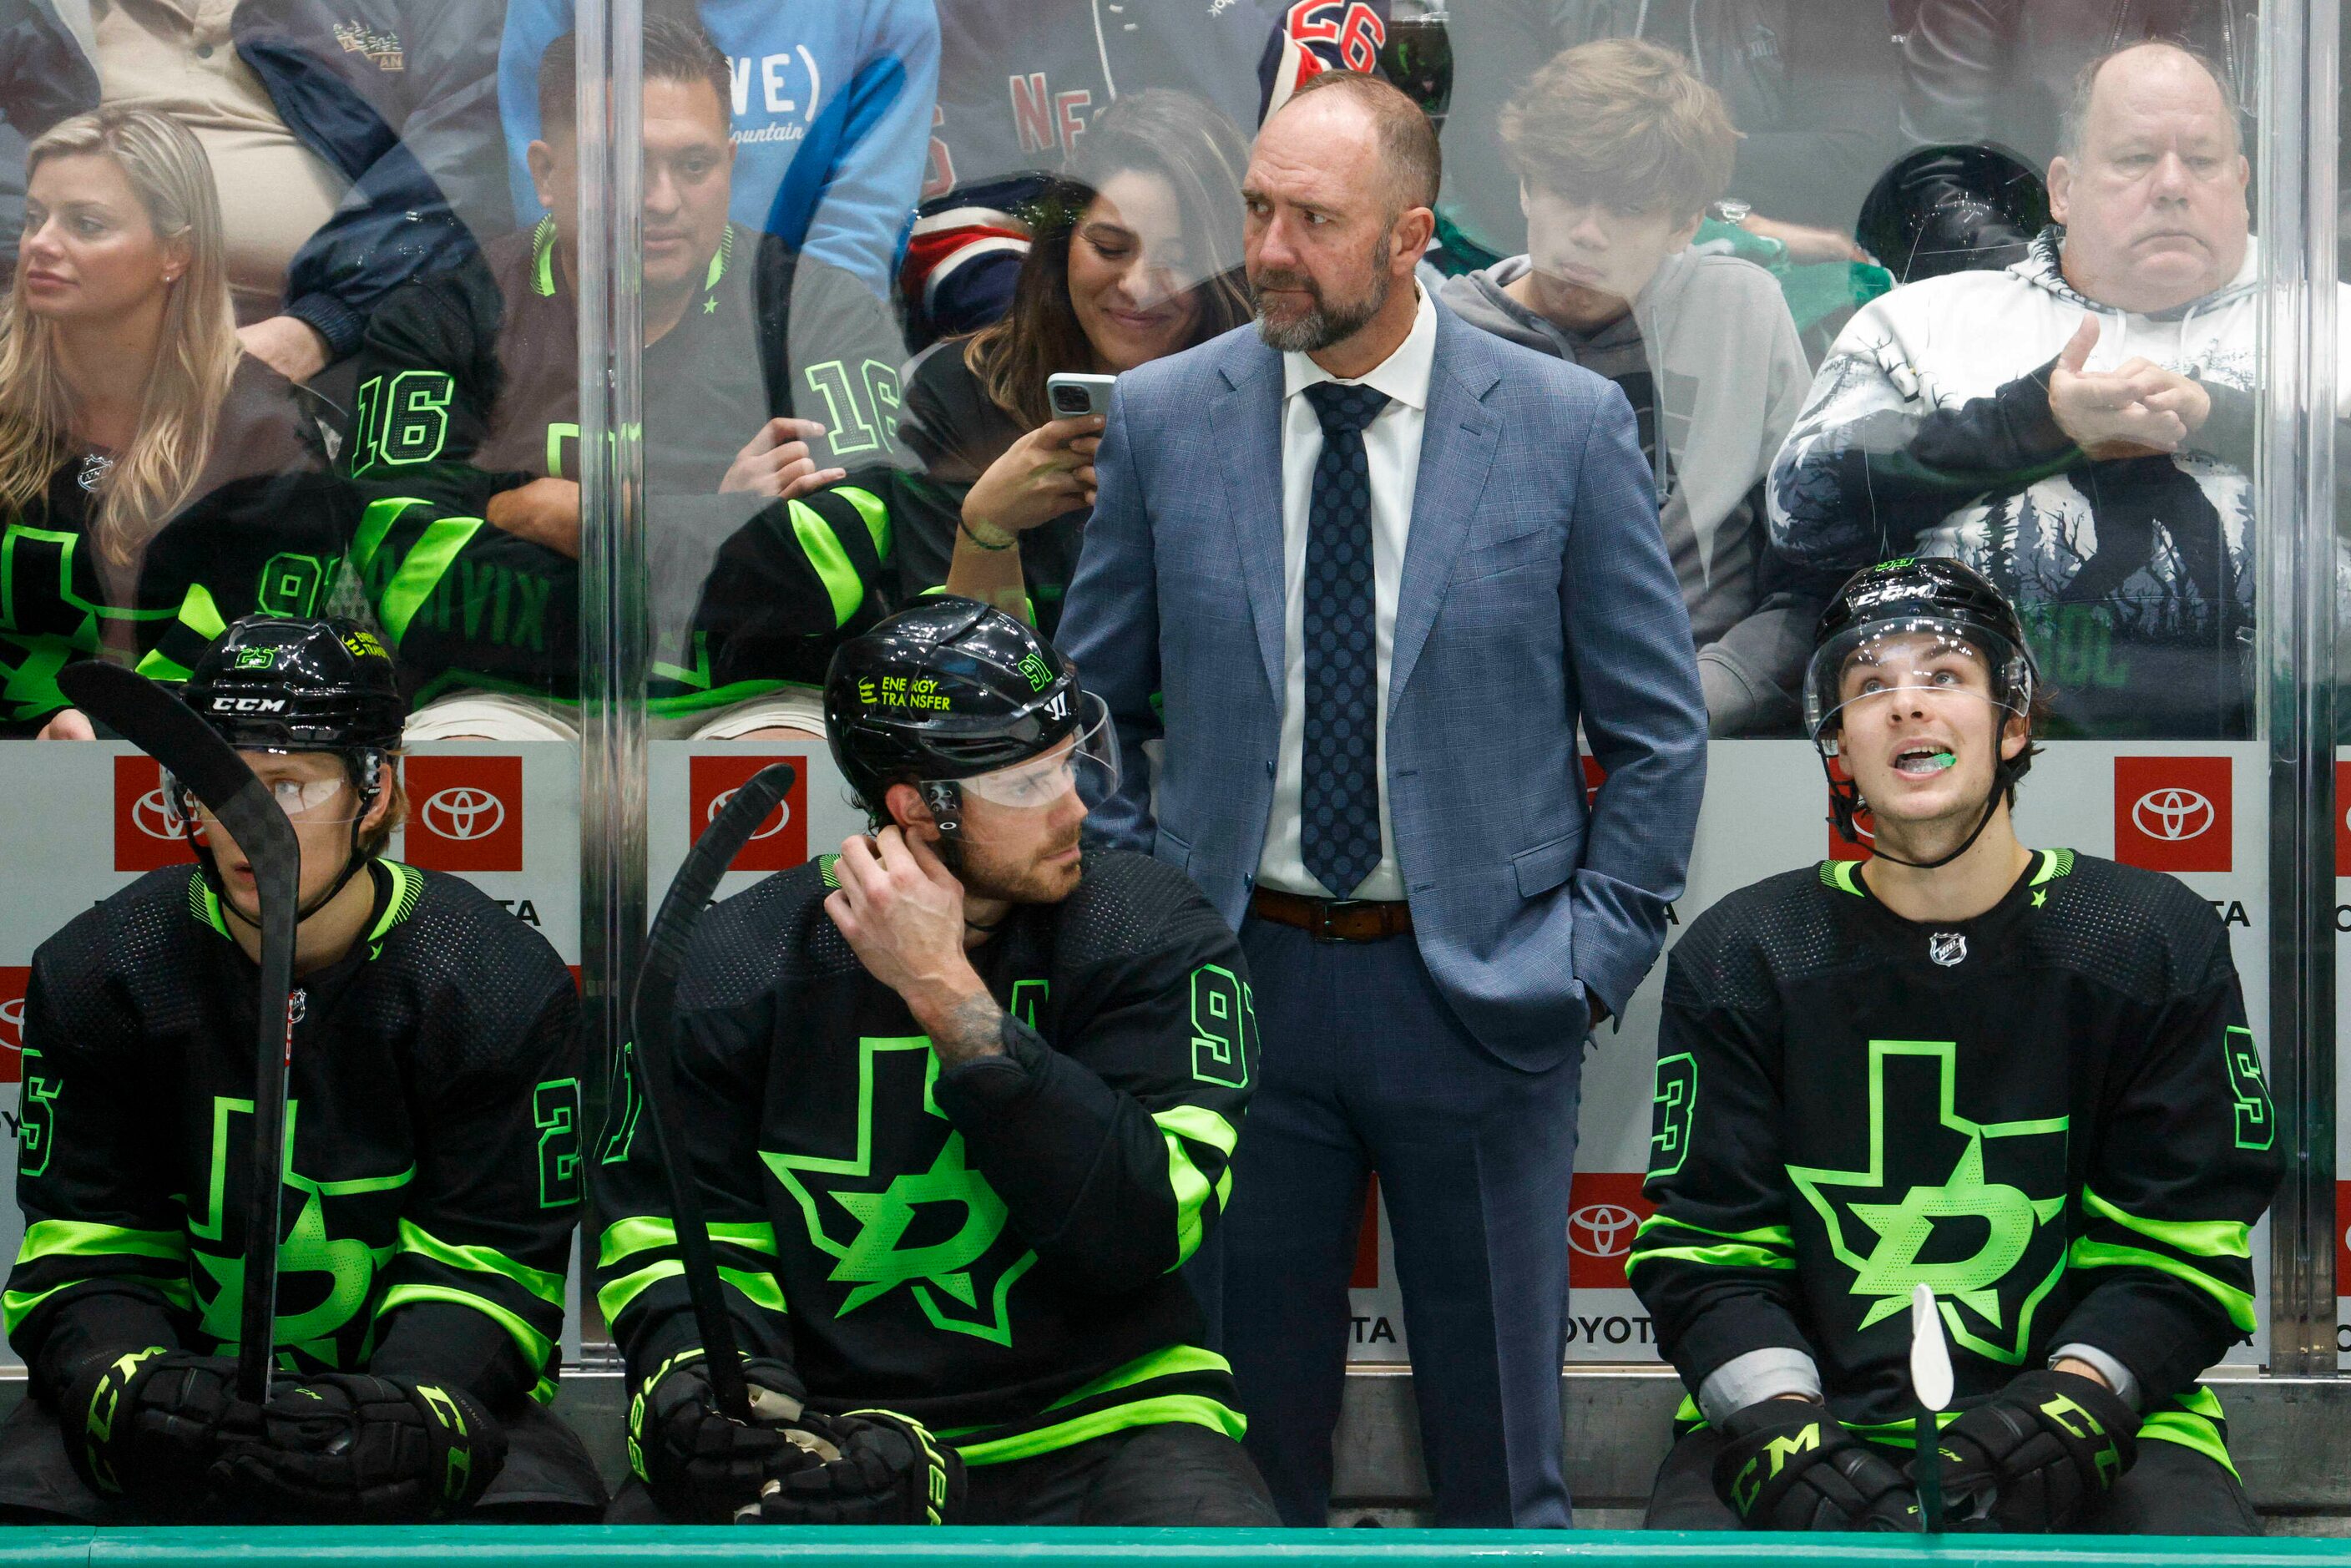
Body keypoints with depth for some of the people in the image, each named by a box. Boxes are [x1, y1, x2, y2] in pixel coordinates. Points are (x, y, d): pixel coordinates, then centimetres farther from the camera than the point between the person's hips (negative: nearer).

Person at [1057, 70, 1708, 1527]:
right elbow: (1093, 708, 10)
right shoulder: (1162, 420, 0)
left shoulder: (1570, 424, -5)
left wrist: (1595, 959, -3)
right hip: (1235, 975, 2)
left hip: (1481, 989, -1)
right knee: (1250, 1420, 10)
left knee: (1500, 1443, 9)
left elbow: (1660, 731, 1)